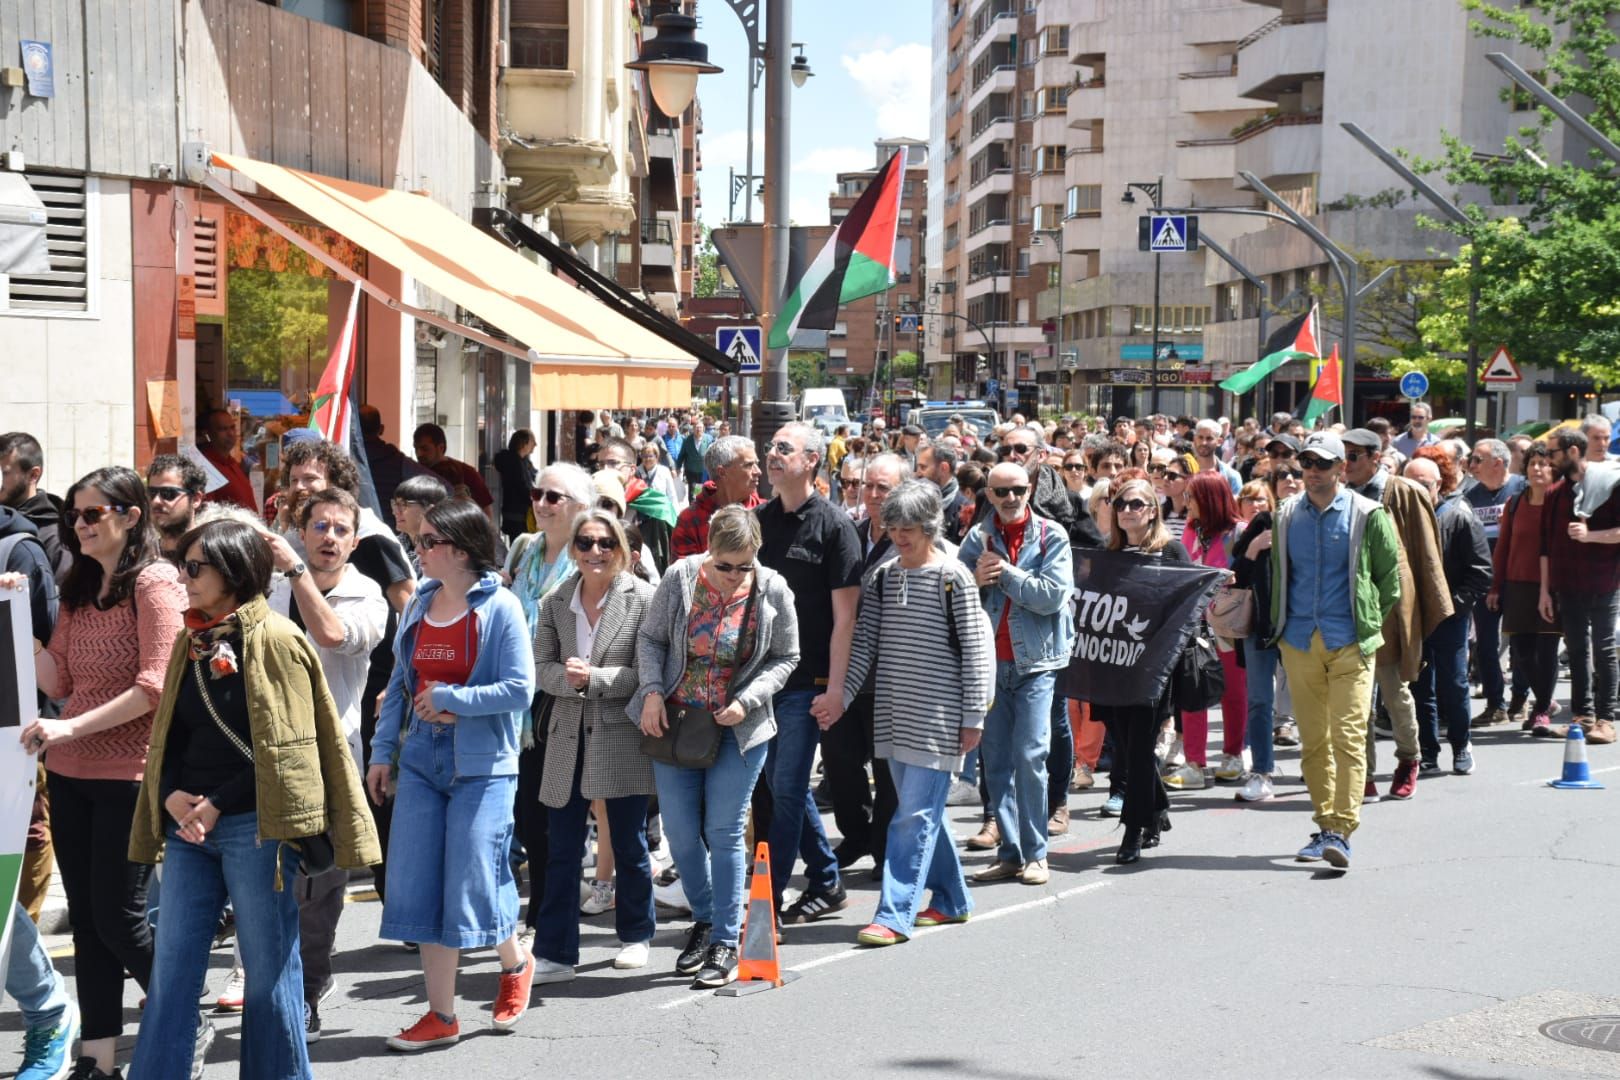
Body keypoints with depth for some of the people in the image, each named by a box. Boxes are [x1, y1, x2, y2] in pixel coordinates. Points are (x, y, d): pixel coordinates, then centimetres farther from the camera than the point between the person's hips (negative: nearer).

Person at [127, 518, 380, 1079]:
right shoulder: (191, 641, 12)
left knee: (270, 969, 4)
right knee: (172, 967, 6)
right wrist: (172, 795, -3)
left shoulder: (275, 640, -8)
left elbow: (283, 748, -11)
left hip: (253, 824, -6)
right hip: (189, 824, 6)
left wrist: (217, 805, -13)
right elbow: (169, 734, 15)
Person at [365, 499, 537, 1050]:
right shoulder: (418, 606, 7)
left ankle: (515, 961, 30)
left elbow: (519, 690, -14)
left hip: (482, 766, -5)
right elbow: (399, 684, 11)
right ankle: (441, 1015, 13)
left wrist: (449, 699, -15)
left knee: (474, 879, -2)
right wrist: (383, 751, 8)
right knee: (420, 885, 4)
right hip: (422, 761, 5)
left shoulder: (500, 607, -9)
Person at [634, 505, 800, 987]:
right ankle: (704, 920, 29)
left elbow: (785, 657, 1)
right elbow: (650, 638, 4)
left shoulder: (772, 590, -8)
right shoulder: (680, 577, -8)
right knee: (680, 833, 7)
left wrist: (747, 701, -12)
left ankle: (725, 942, 10)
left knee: (724, 833, 0)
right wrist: (652, 692, -9)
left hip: (738, 729, -2)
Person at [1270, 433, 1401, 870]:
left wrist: (1372, 623, 5)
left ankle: (1342, 829, -15)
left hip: (1350, 643, -4)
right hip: (1300, 643, 4)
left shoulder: (1368, 515, 1)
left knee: (1348, 735, -12)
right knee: (1312, 739, 7)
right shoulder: (1286, 517, 11)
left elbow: (1391, 574, 7)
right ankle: (1324, 824, 17)